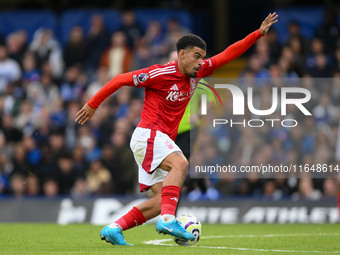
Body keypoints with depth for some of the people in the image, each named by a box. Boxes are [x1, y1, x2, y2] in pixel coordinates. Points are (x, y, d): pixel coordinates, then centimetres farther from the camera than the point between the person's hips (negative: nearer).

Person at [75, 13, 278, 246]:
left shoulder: (196, 73, 9)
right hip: (147, 136, -8)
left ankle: (113, 229, -1)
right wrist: (93, 105, -1)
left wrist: (259, 33, 8)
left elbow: (228, 55, 14)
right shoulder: (161, 74, -12)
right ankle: (168, 220, -42)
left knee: (162, 200, -2)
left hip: (162, 141, 8)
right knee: (180, 163, -33)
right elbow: (120, 80, -6)